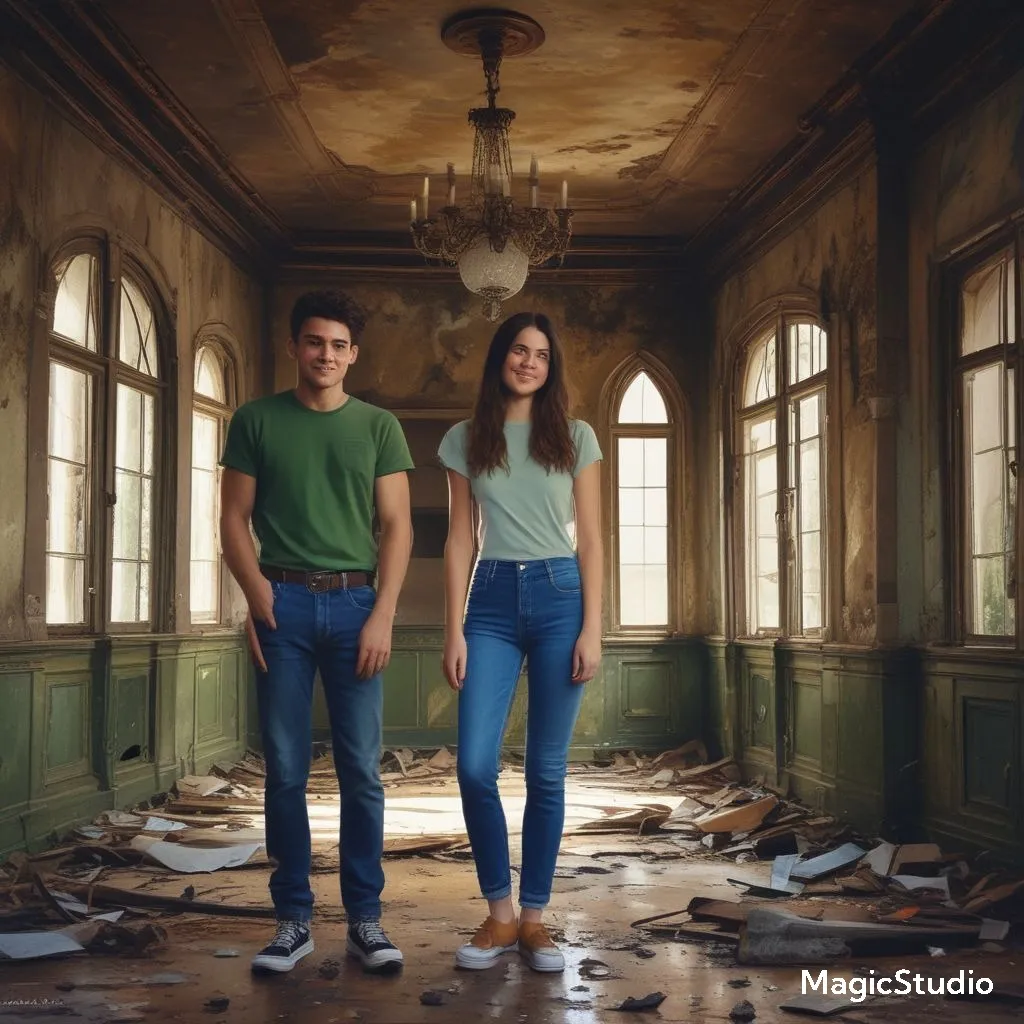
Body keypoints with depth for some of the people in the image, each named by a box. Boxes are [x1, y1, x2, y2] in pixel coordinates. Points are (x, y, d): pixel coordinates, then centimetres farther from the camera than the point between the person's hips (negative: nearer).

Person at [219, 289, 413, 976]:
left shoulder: (378, 427, 10)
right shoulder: (256, 421, 9)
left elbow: (397, 527, 5)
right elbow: (234, 519, 7)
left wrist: (383, 613, -6)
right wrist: (257, 592, -8)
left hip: (356, 602, 0)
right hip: (284, 603, 0)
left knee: (362, 771, 0)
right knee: (286, 770, 2)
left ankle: (366, 919, 8)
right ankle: (294, 919, 11)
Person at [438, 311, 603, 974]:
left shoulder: (575, 437, 7)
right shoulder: (464, 440, 9)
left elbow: (590, 539, 4)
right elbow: (460, 539, 7)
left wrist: (592, 628, -4)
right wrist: (454, 630, 0)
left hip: (560, 596, 0)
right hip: (492, 600, 1)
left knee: (547, 770, 3)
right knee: (475, 765, -8)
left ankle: (534, 919, 14)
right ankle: (499, 916, 9)